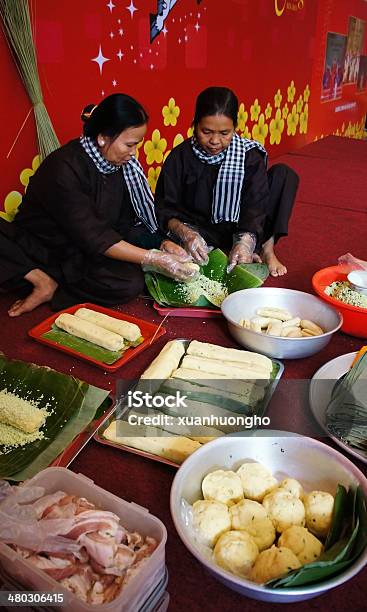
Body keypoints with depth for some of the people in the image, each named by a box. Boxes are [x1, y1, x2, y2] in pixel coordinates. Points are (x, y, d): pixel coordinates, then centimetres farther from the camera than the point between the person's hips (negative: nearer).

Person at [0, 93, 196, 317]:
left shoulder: (123, 164, -8)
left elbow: (126, 223, -1)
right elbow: (93, 237, -25)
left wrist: (162, 244, -18)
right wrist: (154, 259, -29)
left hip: (84, 253, 5)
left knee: (131, 282, -25)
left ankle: (54, 285, -9)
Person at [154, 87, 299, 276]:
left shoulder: (250, 155, -11)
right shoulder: (180, 157, -10)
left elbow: (256, 205, -18)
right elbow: (165, 208, -13)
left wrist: (245, 240, -39)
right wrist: (185, 233, -35)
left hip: (242, 230, 1)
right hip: (199, 231, -1)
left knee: (284, 174, -12)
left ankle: (267, 248, -13)